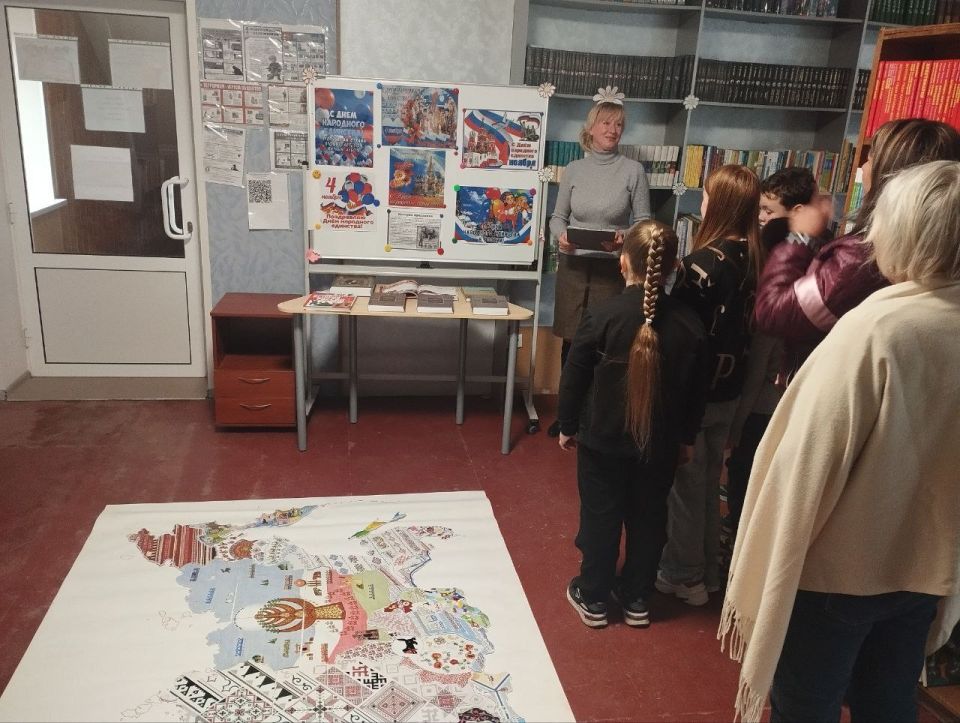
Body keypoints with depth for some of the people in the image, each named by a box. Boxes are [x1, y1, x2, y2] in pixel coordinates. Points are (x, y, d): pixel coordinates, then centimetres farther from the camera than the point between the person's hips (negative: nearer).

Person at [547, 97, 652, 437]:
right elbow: (558, 216, 10)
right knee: (571, 341, 8)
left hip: (613, 268, -2)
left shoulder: (633, 170, -1)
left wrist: (626, 240, -20)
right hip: (574, 265, 2)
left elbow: (644, 222, 0)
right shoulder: (574, 169, 5)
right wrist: (560, 236, -11)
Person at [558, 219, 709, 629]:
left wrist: (567, 426, 5)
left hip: (603, 439, -2)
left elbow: (574, 378, -9)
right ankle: (636, 599, 30)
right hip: (660, 445, 3)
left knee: (600, 517, 11)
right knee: (649, 518, 16)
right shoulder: (689, 325, -8)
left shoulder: (601, 316, -17)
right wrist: (685, 436, 17)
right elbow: (696, 392, 2)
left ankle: (593, 599, 24)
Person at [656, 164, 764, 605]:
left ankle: (684, 576, 24)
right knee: (709, 482, 21)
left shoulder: (707, 261, -22)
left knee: (685, 482, 9)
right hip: (728, 387, 7)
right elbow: (742, 323, 7)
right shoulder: (754, 257, 0)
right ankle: (706, 571, 36)